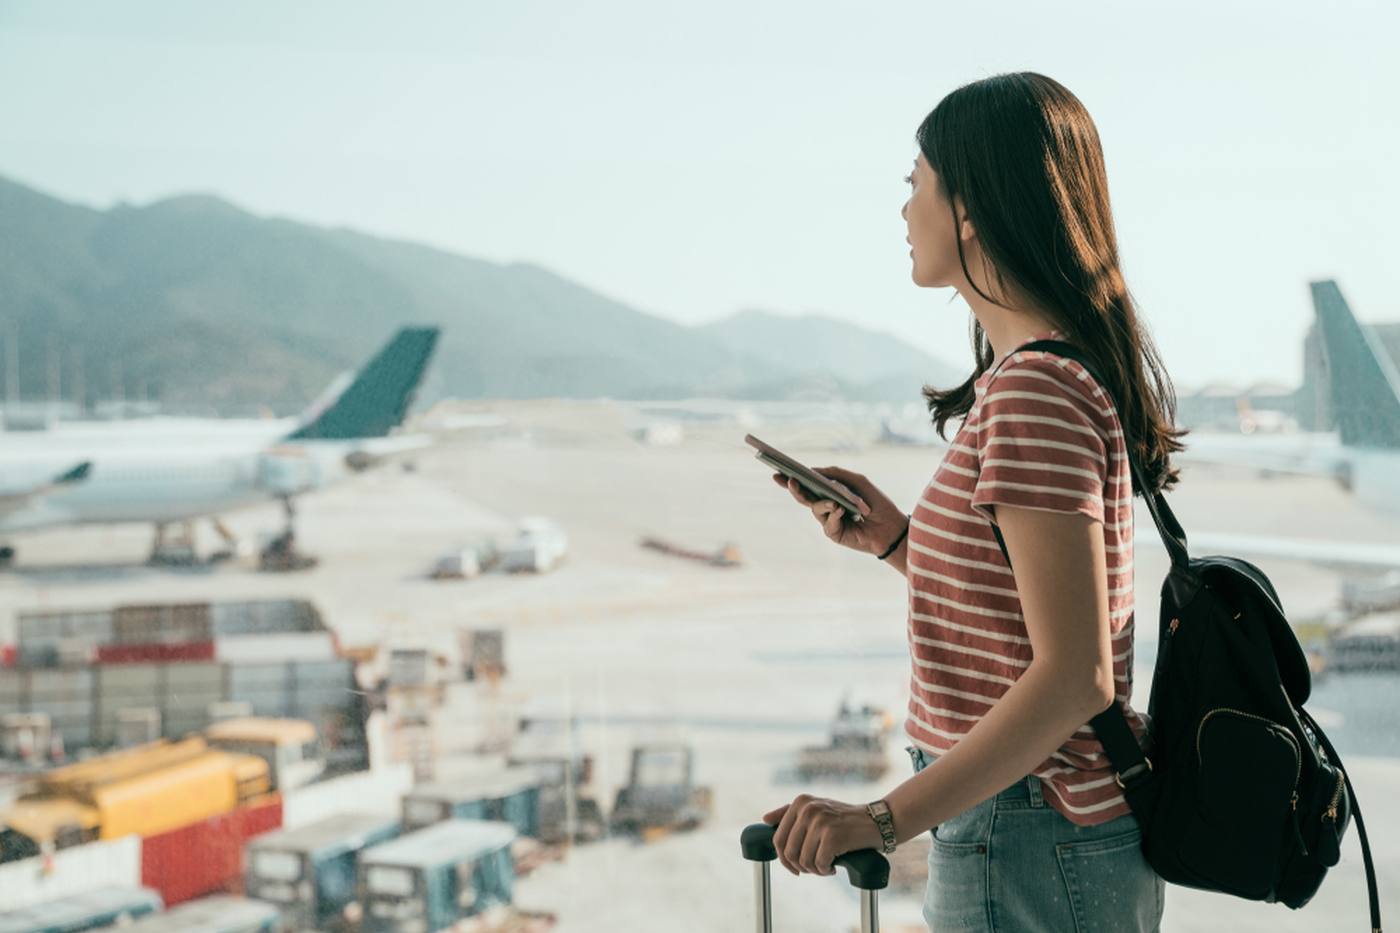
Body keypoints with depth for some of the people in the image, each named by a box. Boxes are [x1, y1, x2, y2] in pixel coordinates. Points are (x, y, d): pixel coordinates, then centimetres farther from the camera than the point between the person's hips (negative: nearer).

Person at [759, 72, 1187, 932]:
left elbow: (1072, 677, -26)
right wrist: (894, 537, 5)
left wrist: (886, 819, -28)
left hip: (1028, 856, -10)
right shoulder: (1066, 372, 11)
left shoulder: (1034, 391, -21)